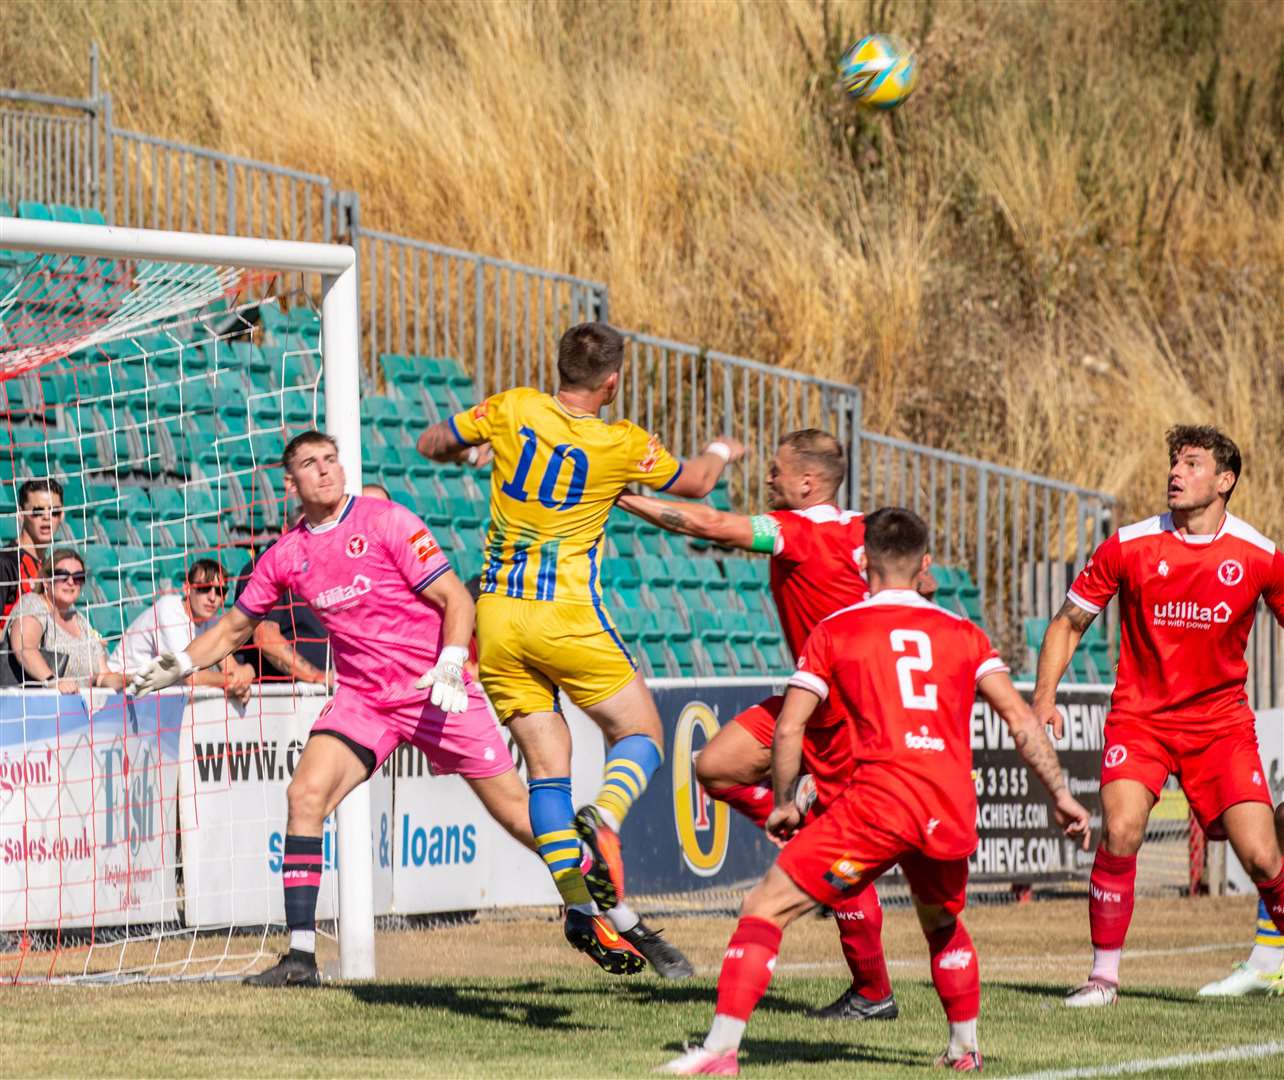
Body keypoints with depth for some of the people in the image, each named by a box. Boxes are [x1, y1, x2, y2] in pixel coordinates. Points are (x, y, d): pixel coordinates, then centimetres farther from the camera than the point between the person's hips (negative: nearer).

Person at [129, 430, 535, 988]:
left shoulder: (386, 521, -8)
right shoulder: (286, 555, 4)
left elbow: (455, 598, -9)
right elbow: (234, 627, 17)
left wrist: (450, 664, -25)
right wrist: (181, 664, 2)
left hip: (434, 690, -3)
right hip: (361, 698, 3)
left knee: (517, 812, -4)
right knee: (306, 793, -19)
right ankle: (301, 957, -16)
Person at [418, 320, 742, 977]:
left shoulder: (512, 411, -1)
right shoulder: (623, 446, -5)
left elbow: (432, 444, 12)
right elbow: (695, 483, 13)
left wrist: (474, 452, 32)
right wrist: (720, 451, 35)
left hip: (497, 615, 4)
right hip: (567, 616, -4)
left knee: (547, 765, 6)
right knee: (640, 735, 11)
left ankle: (582, 909, -2)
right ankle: (602, 817, -22)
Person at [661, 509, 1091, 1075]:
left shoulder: (834, 630, 10)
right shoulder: (963, 633, 17)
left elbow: (788, 727, 5)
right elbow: (1021, 719, 10)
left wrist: (783, 803, 18)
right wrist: (1060, 796, 15)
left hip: (878, 802, -4)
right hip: (953, 814, 4)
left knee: (766, 906, -1)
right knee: (943, 924, 33)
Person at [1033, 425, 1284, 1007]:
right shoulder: (1129, 546, -5)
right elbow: (1068, 622, 6)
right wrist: (1044, 698, -6)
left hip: (1221, 719, 0)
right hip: (1140, 715, 0)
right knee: (1120, 832, -22)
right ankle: (1104, 975, -8)